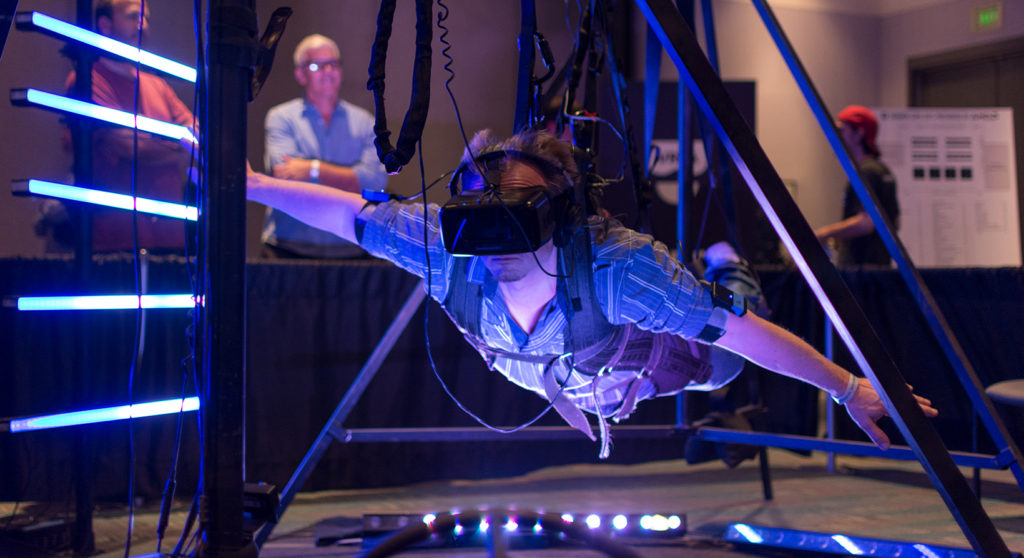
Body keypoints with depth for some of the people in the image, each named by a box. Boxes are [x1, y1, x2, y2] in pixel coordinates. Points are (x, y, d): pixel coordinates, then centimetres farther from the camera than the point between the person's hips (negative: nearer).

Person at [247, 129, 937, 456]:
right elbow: (350, 214, -26)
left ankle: (721, 276, 51)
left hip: (639, 376, -3)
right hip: (547, 388, 3)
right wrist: (250, 183, -27)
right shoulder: (450, 245, -41)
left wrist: (850, 387, -42)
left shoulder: (617, 264, -49)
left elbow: (747, 334, -45)